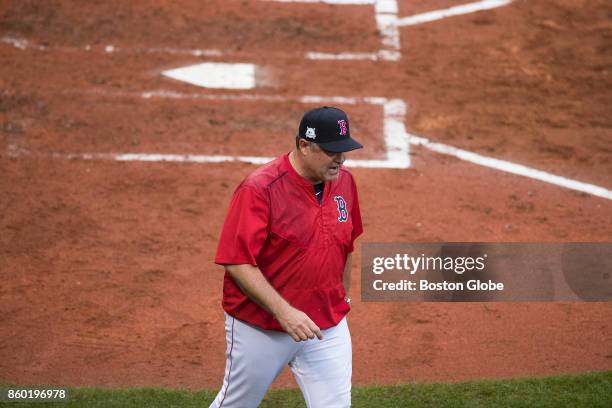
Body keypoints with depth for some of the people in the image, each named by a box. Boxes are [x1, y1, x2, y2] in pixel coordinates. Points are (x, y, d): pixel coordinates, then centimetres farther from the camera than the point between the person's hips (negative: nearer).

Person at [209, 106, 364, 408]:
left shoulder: (344, 182, 0)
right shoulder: (259, 189, -20)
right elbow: (237, 262, -22)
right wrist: (284, 312, -28)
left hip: (327, 328, 4)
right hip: (260, 329, -4)